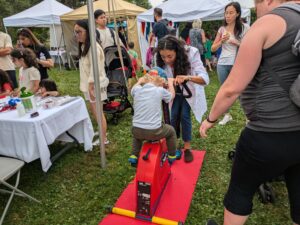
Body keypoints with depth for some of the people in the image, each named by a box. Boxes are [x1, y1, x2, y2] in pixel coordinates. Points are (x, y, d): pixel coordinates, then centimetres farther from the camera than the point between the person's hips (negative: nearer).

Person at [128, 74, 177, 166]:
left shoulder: (137, 90, 2)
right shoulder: (160, 90, -5)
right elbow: (172, 95, 17)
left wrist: (139, 80, 45)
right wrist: (170, 82, 33)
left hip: (137, 131, 3)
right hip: (154, 131, -3)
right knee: (171, 131, 28)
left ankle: (134, 156, 32)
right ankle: (172, 156, 40)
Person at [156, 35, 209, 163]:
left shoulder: (191, 53, -34)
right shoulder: (161, 60, -25)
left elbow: (205, 79, -40)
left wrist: (187, 77, -59)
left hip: (189, 91, -2)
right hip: (174, 92, 2)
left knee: (184, 116, -12)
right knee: (173, 116, -6)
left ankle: (187, 148, 5)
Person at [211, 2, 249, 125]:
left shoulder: (245, 28, -1)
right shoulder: (222, 29, 8)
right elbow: (213, 48, 9)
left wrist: (238, 43, -15)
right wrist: (222, 40, -8)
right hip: (222, 64, 4)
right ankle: (227, 115, 28)